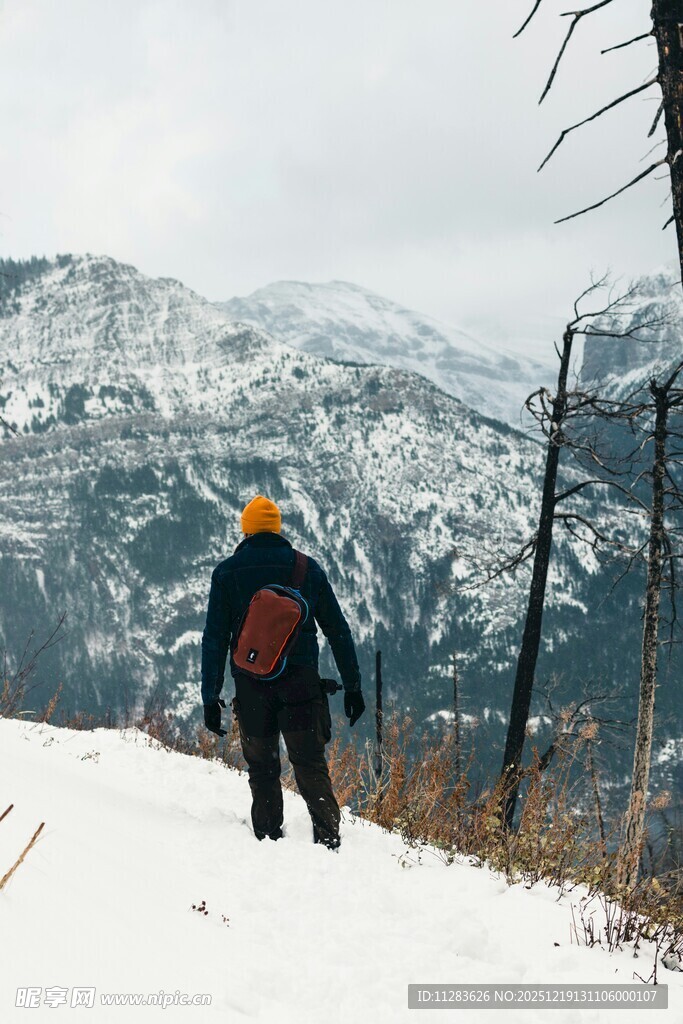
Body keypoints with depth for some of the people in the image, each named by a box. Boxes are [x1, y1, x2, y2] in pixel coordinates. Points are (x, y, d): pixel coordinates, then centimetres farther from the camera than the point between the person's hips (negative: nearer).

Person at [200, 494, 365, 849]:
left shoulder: (226, 572, 4)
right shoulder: (307, 567, 7)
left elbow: (215, 638, 2)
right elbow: (338, 630, 7)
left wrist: (210, 696, 4)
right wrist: (352, 684, 12)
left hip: (251, 685, 0)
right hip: (301, 682, 0)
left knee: (262, 769, 11)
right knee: (310, 764, 0)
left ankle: (269, 841, 6)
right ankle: (328, 837, -15)